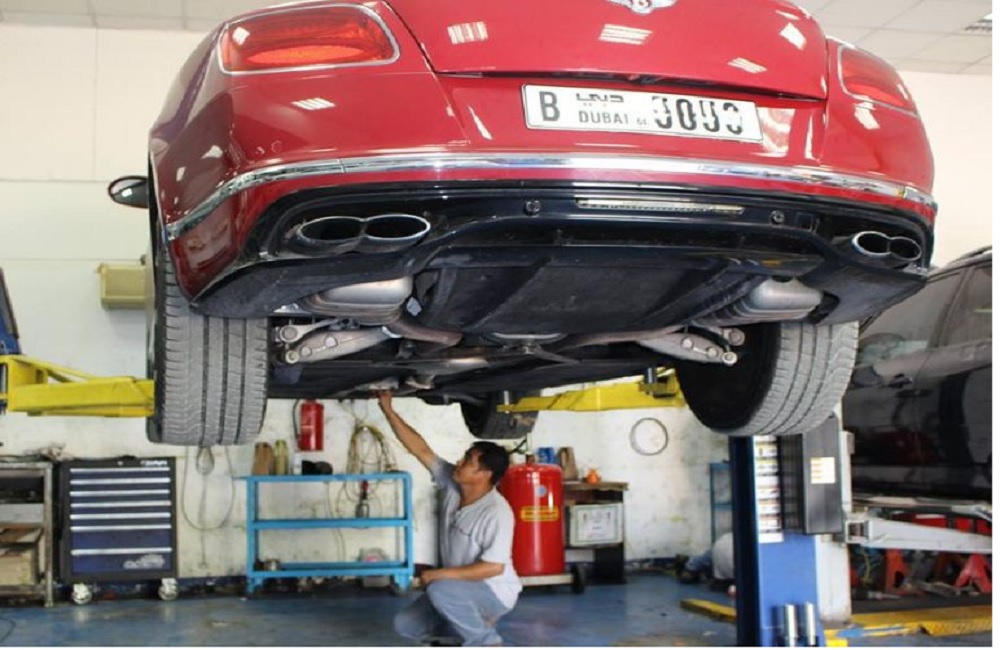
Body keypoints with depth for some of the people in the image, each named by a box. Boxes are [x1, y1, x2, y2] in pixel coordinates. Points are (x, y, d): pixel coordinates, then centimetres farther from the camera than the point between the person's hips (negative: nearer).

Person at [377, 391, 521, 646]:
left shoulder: (496, 513, -27)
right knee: (405, 624, 3)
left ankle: (487, 644, -14)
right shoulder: (452, 484, -6)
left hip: (495, 592, -8)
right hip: (460, 590, 8)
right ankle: (470, 627, 17)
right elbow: (421, 450, -5)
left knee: (440, 591, -35)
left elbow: (494, 567, -29)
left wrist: (439, 574, -26)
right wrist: (388, 411, -11)